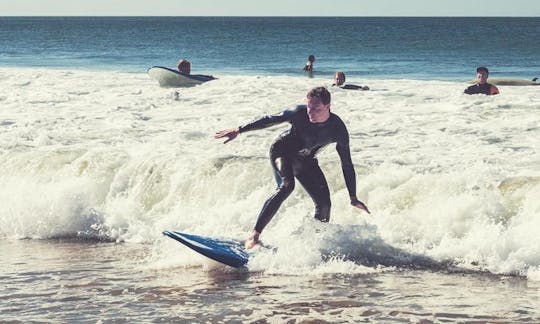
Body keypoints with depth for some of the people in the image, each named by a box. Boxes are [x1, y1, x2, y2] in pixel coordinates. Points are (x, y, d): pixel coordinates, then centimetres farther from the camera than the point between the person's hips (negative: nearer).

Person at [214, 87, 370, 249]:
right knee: (286, 185, -32)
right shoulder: (299, 113, -29)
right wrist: (238, 130, -16)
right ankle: (255, 234, -35)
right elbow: (269, 120, -16)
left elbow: (347, 164, -16)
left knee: (324, 204, -5)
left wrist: (353, 198, -14)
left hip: (305, 161, 4)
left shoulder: (338, 129, -24)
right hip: (282, 152, -3)